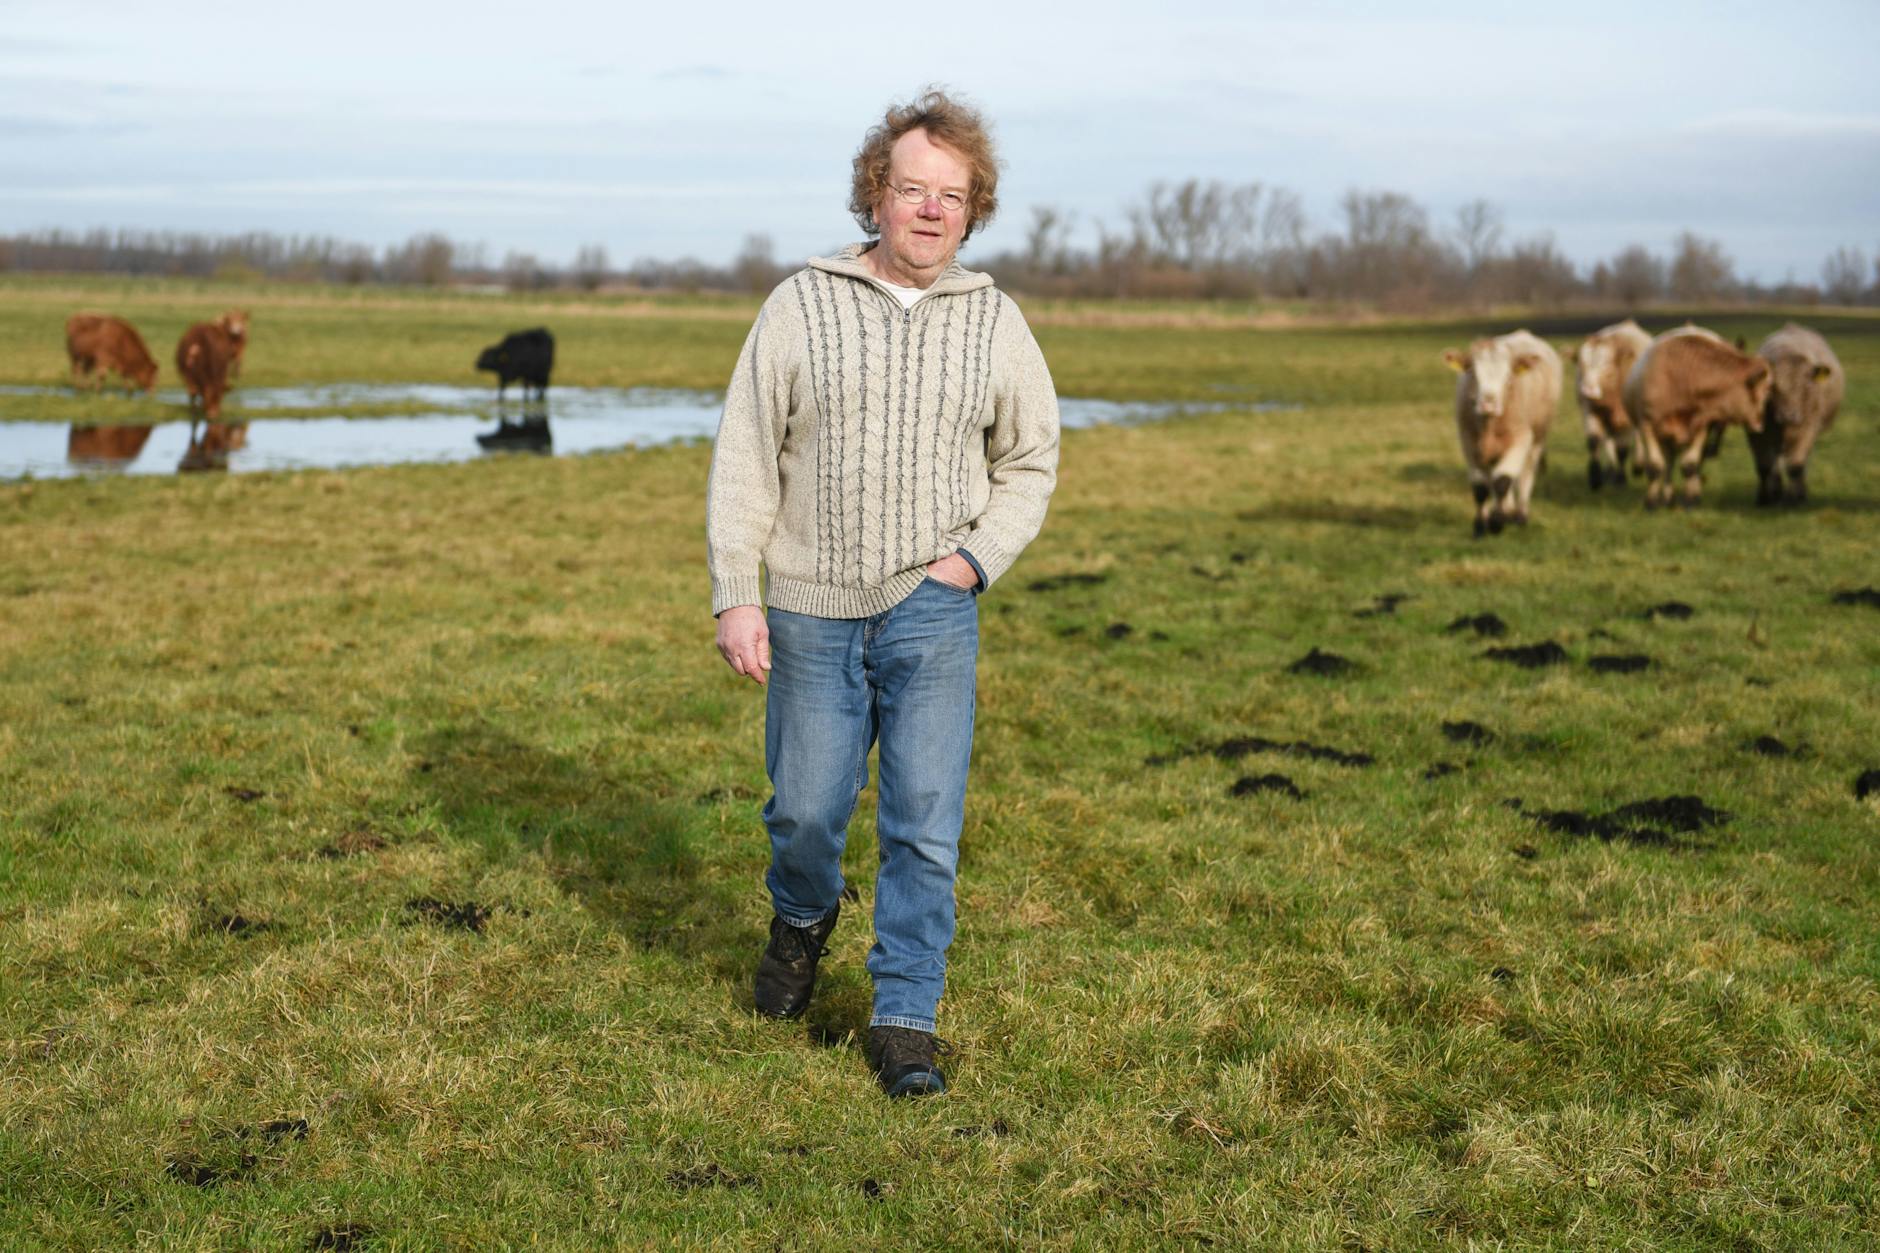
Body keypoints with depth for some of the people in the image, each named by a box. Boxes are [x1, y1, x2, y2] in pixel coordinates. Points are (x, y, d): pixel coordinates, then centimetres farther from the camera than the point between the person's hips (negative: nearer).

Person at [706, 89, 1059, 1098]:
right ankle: (803, 915, 43)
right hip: (811, 612, 0)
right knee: (807, 807, 10)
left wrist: (975, 559, -2)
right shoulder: (801, 306, -1)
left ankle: (904, 1021, 7)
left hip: (931, 611, 0)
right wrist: (735, 597, -7)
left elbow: (1029, 463, 14)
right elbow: (744, 459, -1)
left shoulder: (995, 323, 4)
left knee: (925, 823, -4)